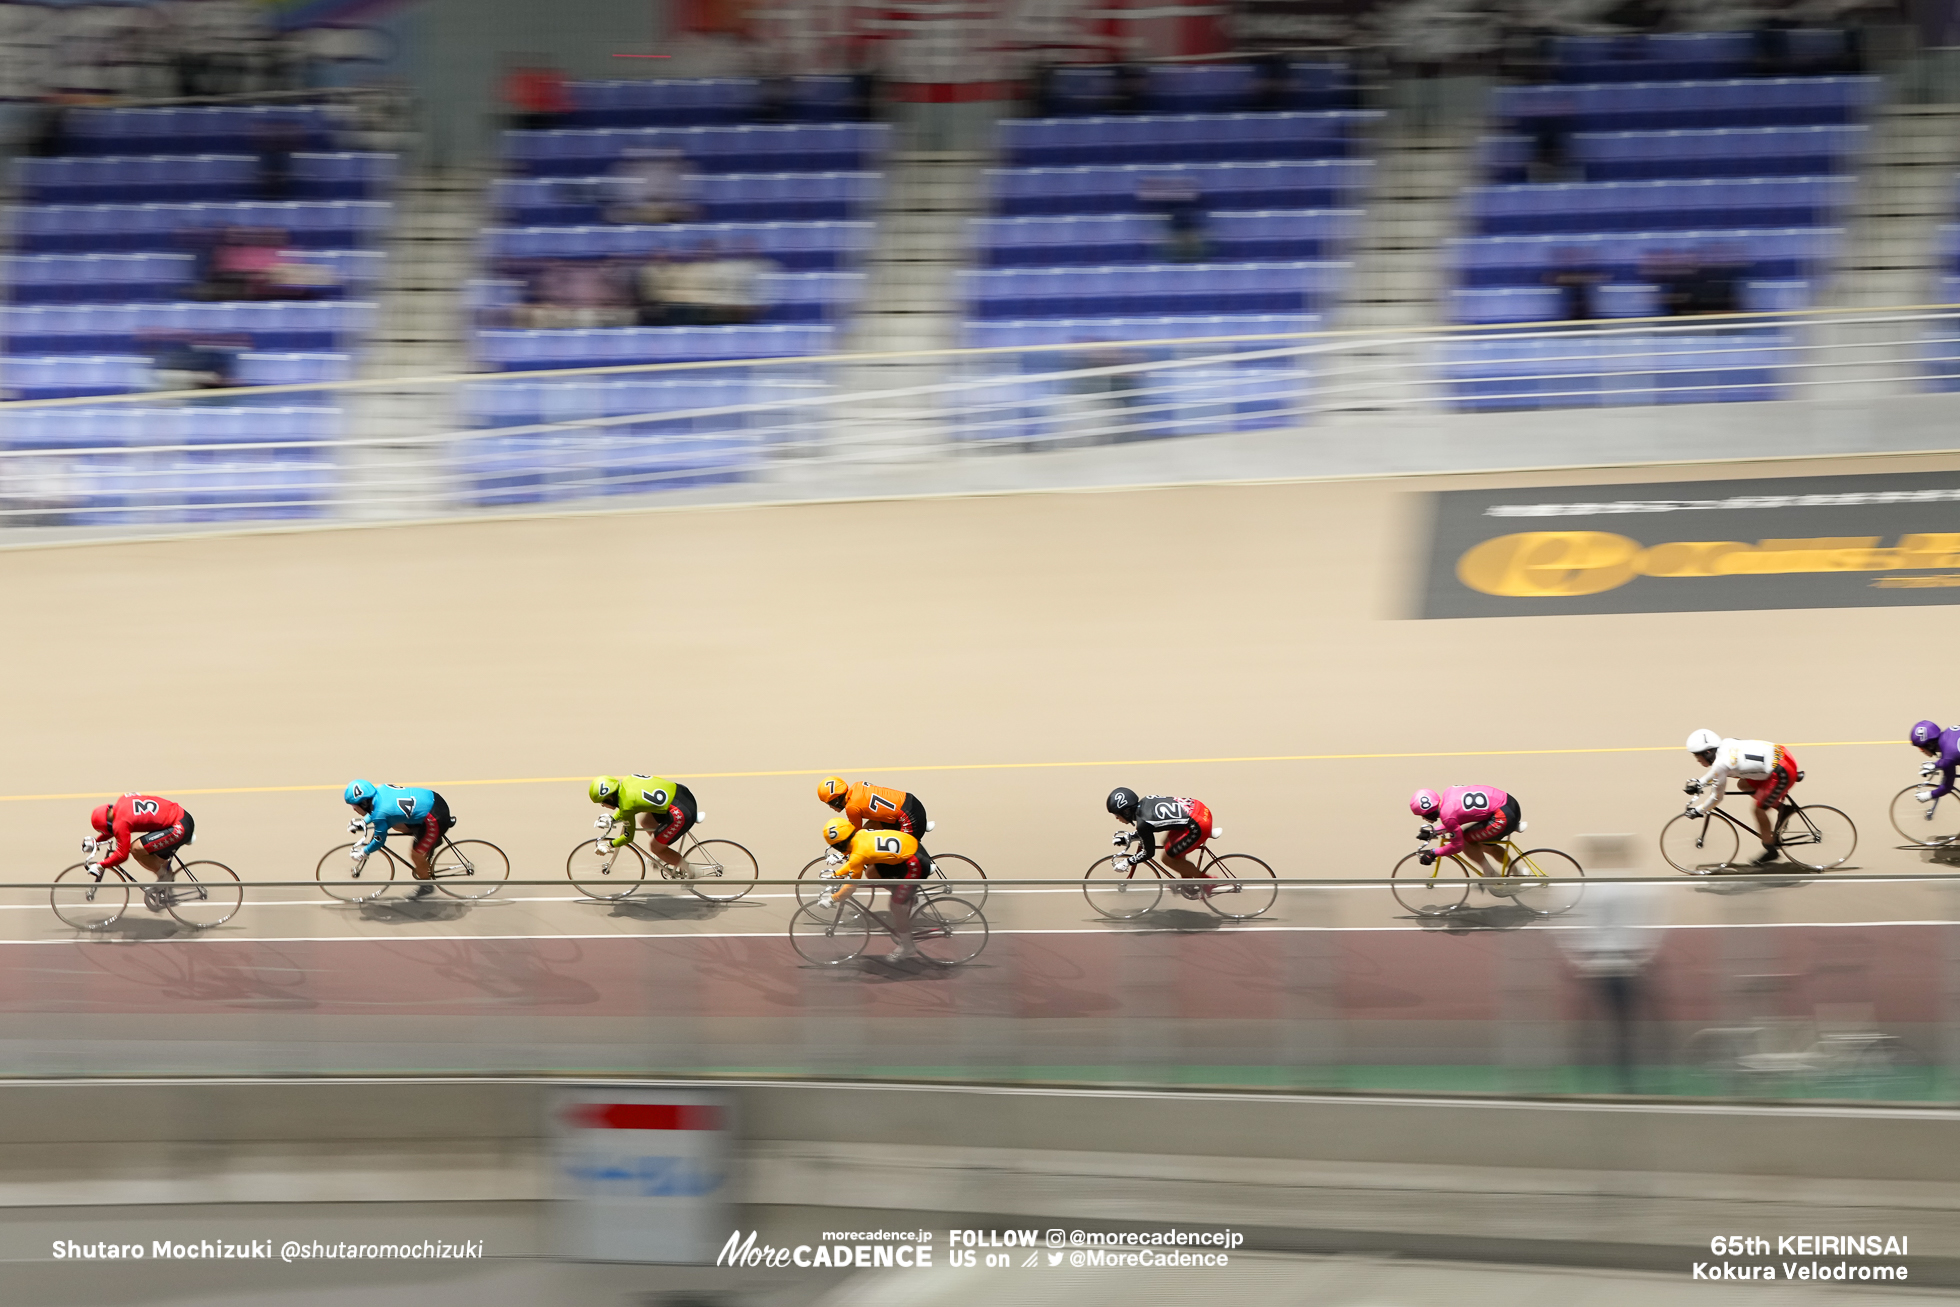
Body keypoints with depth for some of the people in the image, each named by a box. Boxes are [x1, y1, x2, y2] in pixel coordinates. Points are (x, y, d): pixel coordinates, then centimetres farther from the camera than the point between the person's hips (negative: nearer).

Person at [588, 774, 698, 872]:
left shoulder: (626, 805, -17)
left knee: (656, 848, 9)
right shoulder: (627, 781, 4)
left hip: (682, 813, -9)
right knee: (644, 820, 22)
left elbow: (628, 837, -3)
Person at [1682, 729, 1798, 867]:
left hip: (1784, 772, -9)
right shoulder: (1725, 746, 8)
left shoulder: (1722, 763, -17)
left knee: (1759, 809, 2)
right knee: (1743, 784, 16)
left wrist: (1698, 811, 6)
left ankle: (1770, 851, 17)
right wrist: (1698, 784, 33)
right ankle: (1781, 807, 20)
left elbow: (1717, 797, -7)